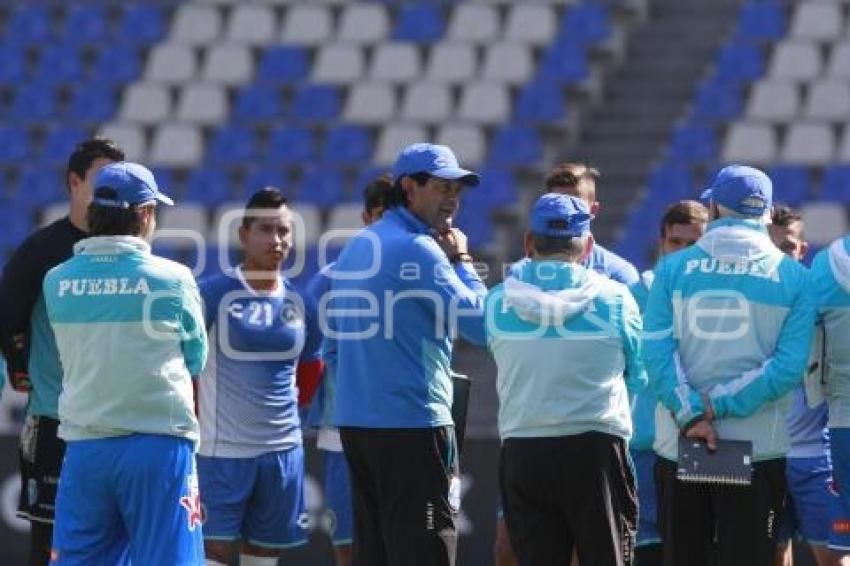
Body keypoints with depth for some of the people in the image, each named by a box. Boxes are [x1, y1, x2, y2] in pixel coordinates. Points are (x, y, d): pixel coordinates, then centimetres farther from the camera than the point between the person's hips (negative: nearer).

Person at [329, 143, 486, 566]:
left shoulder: (356, 247, 15)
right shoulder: (418, 249, -13)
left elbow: (336, 329, 22)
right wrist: (462, 261, -1)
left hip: (355, 421, 9)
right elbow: (481, 323, -14)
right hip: (413, 427, -9)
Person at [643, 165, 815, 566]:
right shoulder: (793, 277, 0)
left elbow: (656, 352, -7)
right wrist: (717, 406, -9)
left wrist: (690, 414, -12)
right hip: (759, 447, -1)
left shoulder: (672, 269, 3)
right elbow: (790, 365, -9)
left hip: (677, 443, 1)